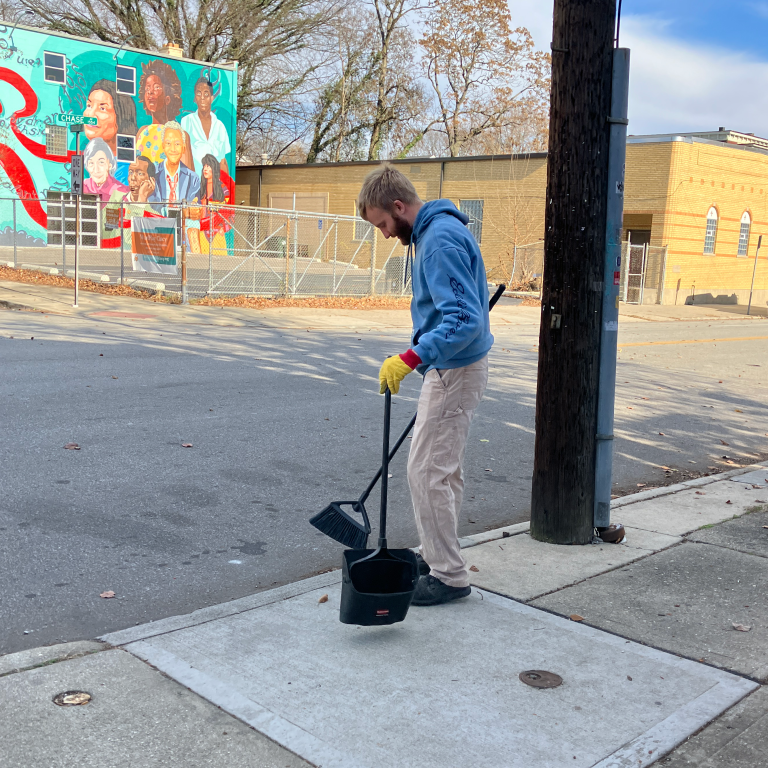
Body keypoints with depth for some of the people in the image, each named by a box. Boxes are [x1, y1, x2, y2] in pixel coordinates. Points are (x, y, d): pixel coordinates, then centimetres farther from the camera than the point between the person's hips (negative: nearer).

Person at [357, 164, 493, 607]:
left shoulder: (440, 240, -21)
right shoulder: (437, 230, 12)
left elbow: (464, 320, -30)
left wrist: (410, 359, -34)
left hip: (454, 371, -11)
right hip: (452, 367, 11)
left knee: (428, 471, -6)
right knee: (445, 469, 17)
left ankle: (449, 576, 4)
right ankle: (439, 556, 29)